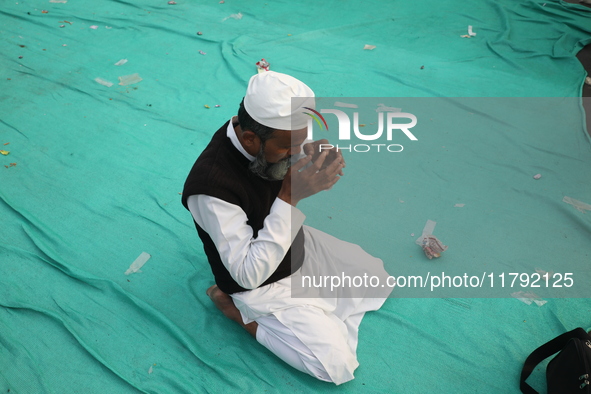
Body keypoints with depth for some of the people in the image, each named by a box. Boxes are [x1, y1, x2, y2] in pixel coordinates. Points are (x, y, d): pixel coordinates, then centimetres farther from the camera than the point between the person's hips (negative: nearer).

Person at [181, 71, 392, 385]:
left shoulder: (273, 137, -16)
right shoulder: (211, 187, -36)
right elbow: (249, 274, -33)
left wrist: (315, 158, -23)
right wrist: (290, 196, -39)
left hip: (301, 247, 7)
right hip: (263, 285, -7)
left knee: (380, 279, 12)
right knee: (338, 366, -9)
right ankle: (242, 313, 3)